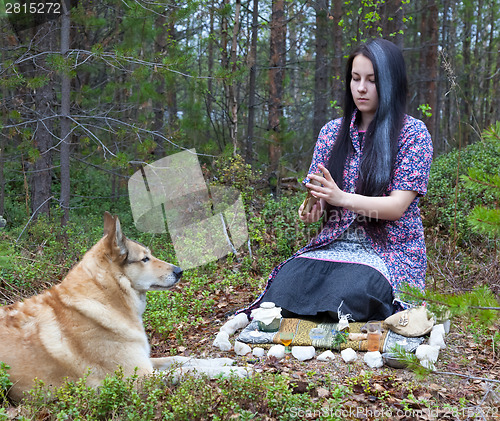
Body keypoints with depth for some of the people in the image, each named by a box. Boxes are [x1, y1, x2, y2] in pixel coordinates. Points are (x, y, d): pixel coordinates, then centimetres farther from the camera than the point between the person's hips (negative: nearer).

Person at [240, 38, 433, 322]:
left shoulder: (413, 134, -2)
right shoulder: (332, 132, 12)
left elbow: (398, 206, -11)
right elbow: (320, 197, 13)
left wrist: (341, 198, -27)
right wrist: (312, 210, -13)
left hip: (390, 252, -4)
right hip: (333, 245, 4)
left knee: (347, 292, -36)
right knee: (286, 281, -28)